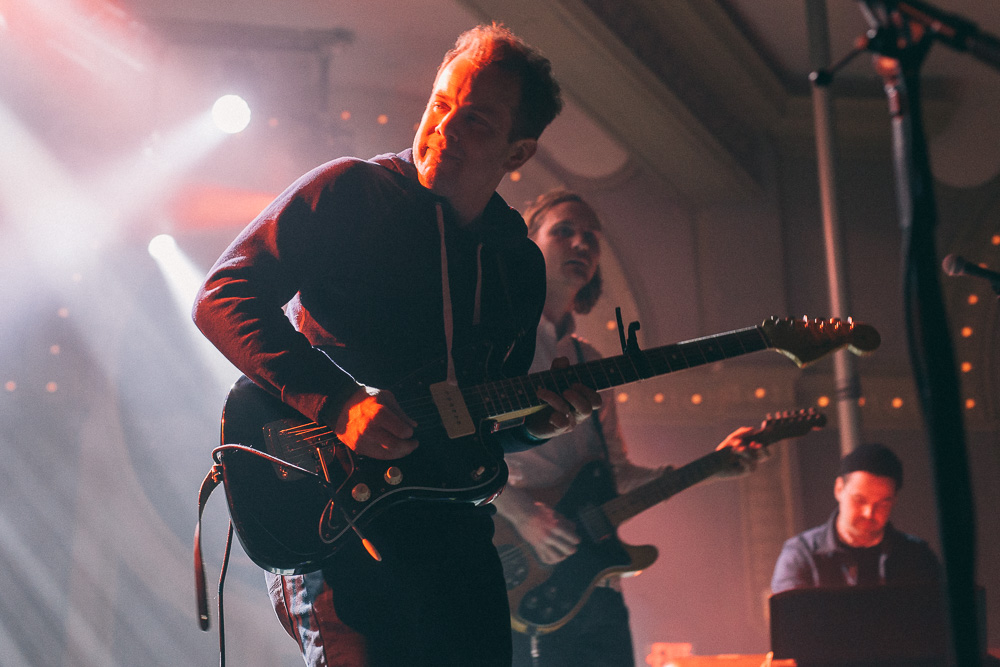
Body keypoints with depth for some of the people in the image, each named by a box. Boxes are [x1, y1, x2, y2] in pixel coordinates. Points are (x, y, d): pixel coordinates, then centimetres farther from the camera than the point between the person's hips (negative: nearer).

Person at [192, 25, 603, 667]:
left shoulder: (520, 265, 14)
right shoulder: (346, 192, -3)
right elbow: (221, 298, -10)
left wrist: (538, 421, -2)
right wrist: (338, 403, -21)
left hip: (451, 521, 6)